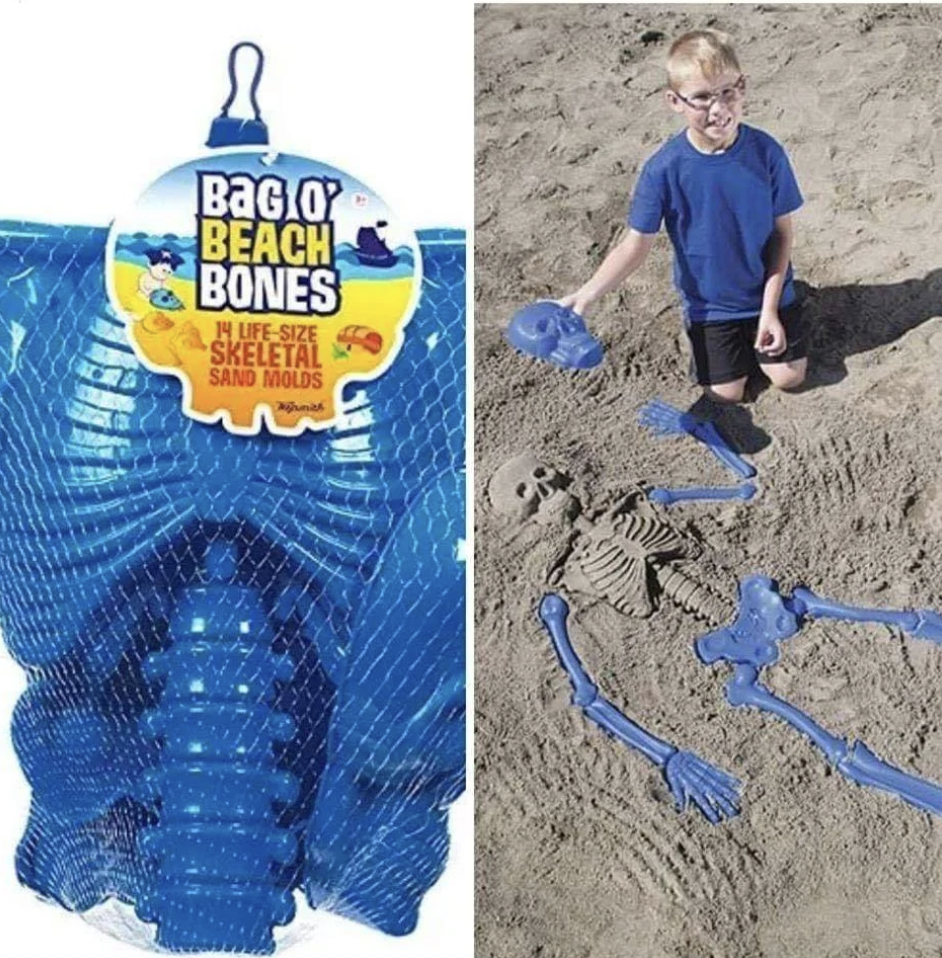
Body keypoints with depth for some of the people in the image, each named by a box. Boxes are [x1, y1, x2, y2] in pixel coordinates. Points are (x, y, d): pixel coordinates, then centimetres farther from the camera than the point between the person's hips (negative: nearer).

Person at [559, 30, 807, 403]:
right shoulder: (664, 168, -23)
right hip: (709, 302, -1)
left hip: (769, 293, 1)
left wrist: (770, 307, -14)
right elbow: (637, 244, -17)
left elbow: (782, 231, -10)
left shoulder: (765, 152, -20)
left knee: (790, 377, 4)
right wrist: (588, 293, -30)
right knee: (726, 393, 4)